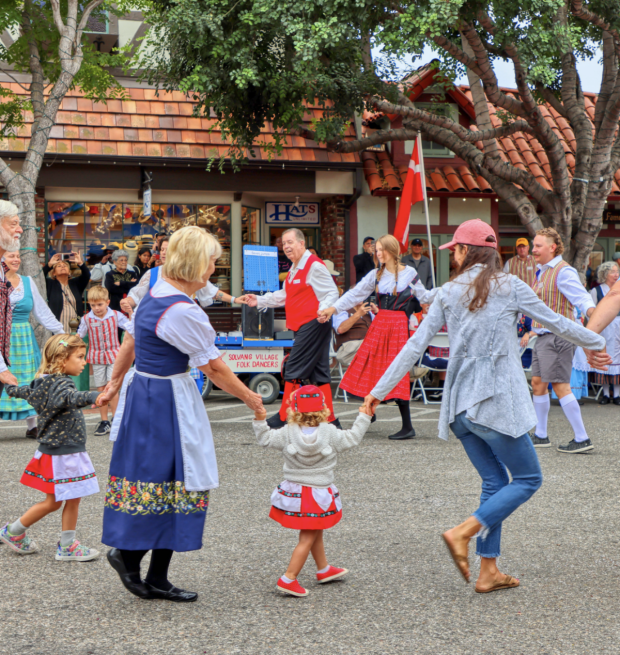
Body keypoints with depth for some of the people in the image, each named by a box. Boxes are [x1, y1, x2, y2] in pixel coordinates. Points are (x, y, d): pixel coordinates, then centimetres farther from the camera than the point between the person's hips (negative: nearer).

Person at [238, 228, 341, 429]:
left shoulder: (314, 266, -12)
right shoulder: (295, 269, 19)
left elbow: (331, 293, -15)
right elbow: (284, 296, 27)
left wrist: (324, 310, -33)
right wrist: (259, 300, 21)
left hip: (313, 323, -10)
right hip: (303, 326, 10)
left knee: (294, 369, -7)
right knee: (318, 371, 9)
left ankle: (284, 417, 0)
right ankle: (329, 418, 11)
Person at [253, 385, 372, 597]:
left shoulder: (287, 433, -5)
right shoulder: (330, 433, -11)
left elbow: (266, 439, 2)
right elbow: (352, 438, -2)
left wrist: (260, 420, 8)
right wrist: (363, 418, 9)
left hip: (293, 491, 5)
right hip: (319, 495, -5)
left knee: (316, 533, 23)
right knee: (307, 539, 0)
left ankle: (323, 569, 38)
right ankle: (289, 579, -6)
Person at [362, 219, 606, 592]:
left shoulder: (449, 293, 6)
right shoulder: (509, 286, -4)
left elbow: (415, 346, 5)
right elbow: (557, 323, 6)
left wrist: (380, 390, 11)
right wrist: (597, 343, 23)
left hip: (461, 404, 5)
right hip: (496, 402, -5)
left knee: (495, 482, 14)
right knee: (528, 479, 6)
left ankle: (489, 571, 11)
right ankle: (463, 533, -8)